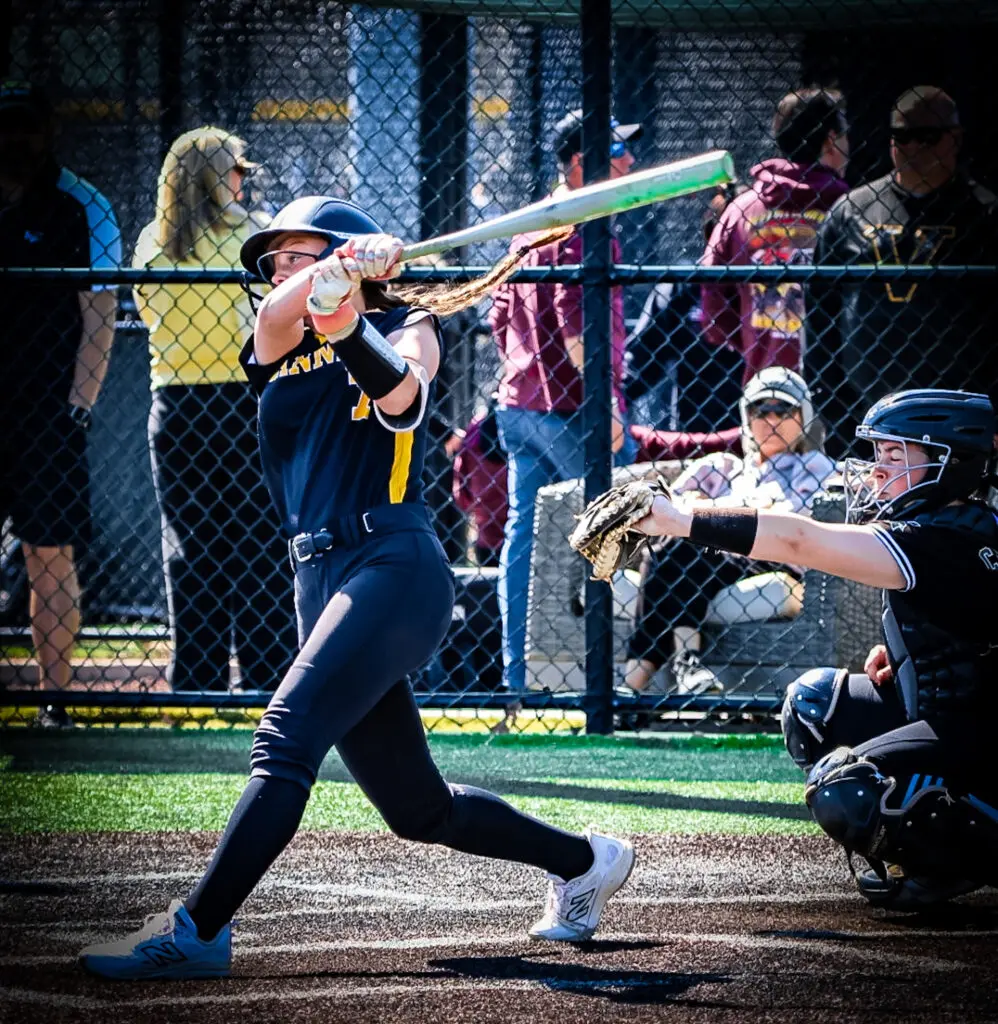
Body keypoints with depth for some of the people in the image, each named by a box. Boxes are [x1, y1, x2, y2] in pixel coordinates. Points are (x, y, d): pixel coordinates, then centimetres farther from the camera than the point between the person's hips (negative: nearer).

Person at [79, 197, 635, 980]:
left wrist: (349, 326, -38)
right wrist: (346, 261, -25)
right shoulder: (279, 349, 19)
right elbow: (277, 314, -7)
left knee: (286, 739, -23)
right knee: (419, 810, 11)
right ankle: (582, 862, 30)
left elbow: (399, 393, -18)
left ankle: (197, 930, -29)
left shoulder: (405, 329, 6)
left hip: (397, 567, -7)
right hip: (321, 580, 7)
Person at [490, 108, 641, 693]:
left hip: (520, 403, 9)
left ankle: (519, 670, 9)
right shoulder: (584, 227, -13)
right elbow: (575, 319, -23)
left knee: (524, 534, 8)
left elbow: (501, 316, 21)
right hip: (569, 407, -9)